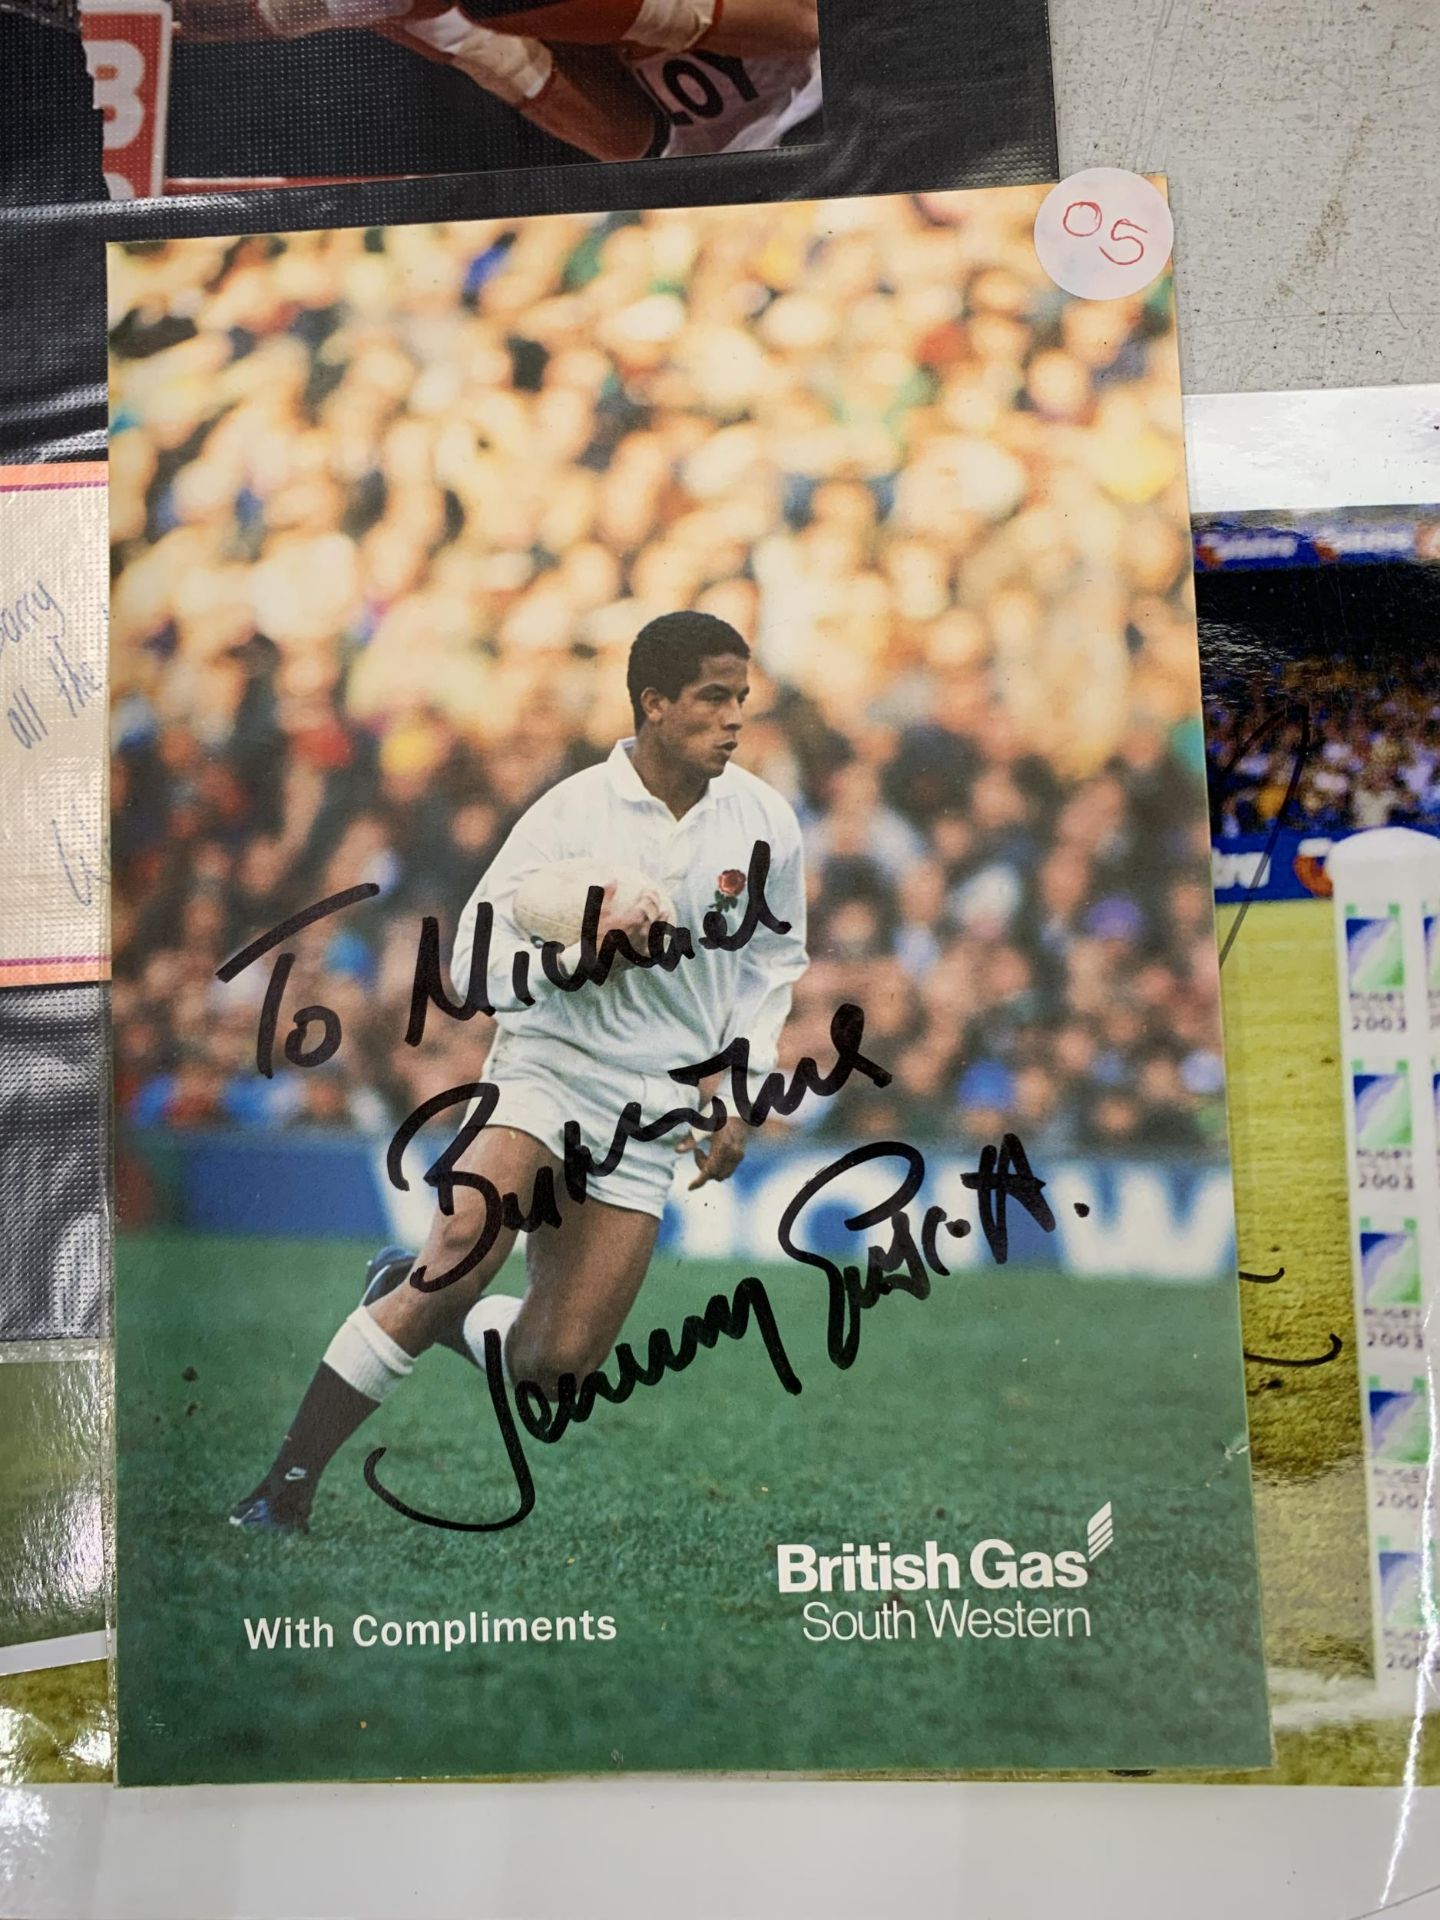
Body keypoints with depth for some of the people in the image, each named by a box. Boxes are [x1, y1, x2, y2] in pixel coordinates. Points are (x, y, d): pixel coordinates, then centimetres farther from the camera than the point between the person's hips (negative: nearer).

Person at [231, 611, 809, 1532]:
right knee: (466, 1237, -29)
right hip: (547, 1066, -3)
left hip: (655, 1106, 3)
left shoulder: (765, 818, -2)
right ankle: (289, 1483, -12)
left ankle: (415, 1299, 28)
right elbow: (475, 963, -11)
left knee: (555, 1366, -3)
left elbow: (775, 959, 14)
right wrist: (585, 944, -27)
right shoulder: (571, 813, -13)